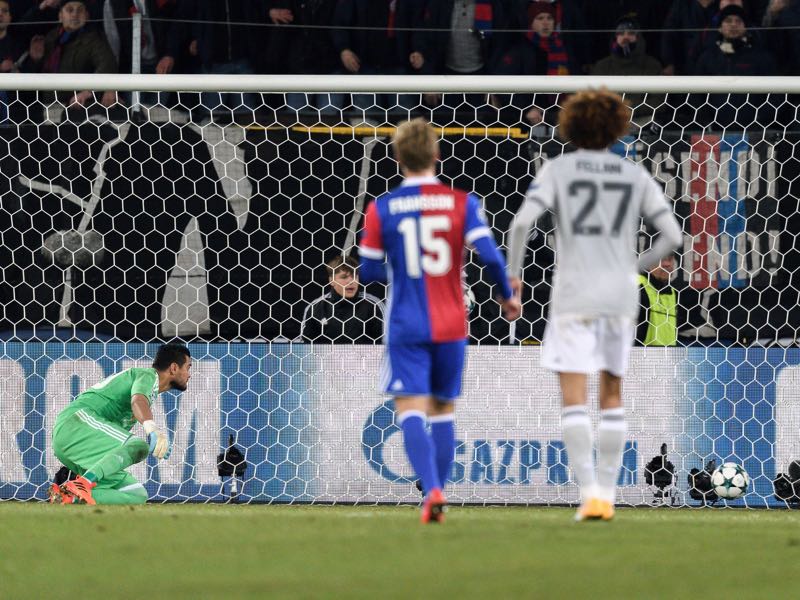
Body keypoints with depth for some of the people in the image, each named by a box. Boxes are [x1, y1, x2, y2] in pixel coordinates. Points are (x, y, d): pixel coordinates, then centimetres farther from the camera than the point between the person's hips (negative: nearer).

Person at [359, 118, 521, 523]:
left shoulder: (381, 209, -3)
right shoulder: (461, 202, -2)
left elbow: (369, 271, 0)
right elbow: (489, 254, -10)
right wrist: (507, 296, 7)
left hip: (407, 326, -2)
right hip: (451, 324, 2)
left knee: (411, 410, -6)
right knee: (442, 410, 16)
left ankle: (432, 489, -27)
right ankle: (435, 496, 17)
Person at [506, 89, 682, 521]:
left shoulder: (558, 170, 0)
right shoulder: (636, 177, 8)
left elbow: (522, 221, -13)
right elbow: (671, 235, 4)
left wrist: (512, 272, 0)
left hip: (573, 297, -3)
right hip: (620, 296, 3)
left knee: (573, 399, -4)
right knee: (612, 397, 14)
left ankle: (589, 491, -15)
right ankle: (607, 493, 12)